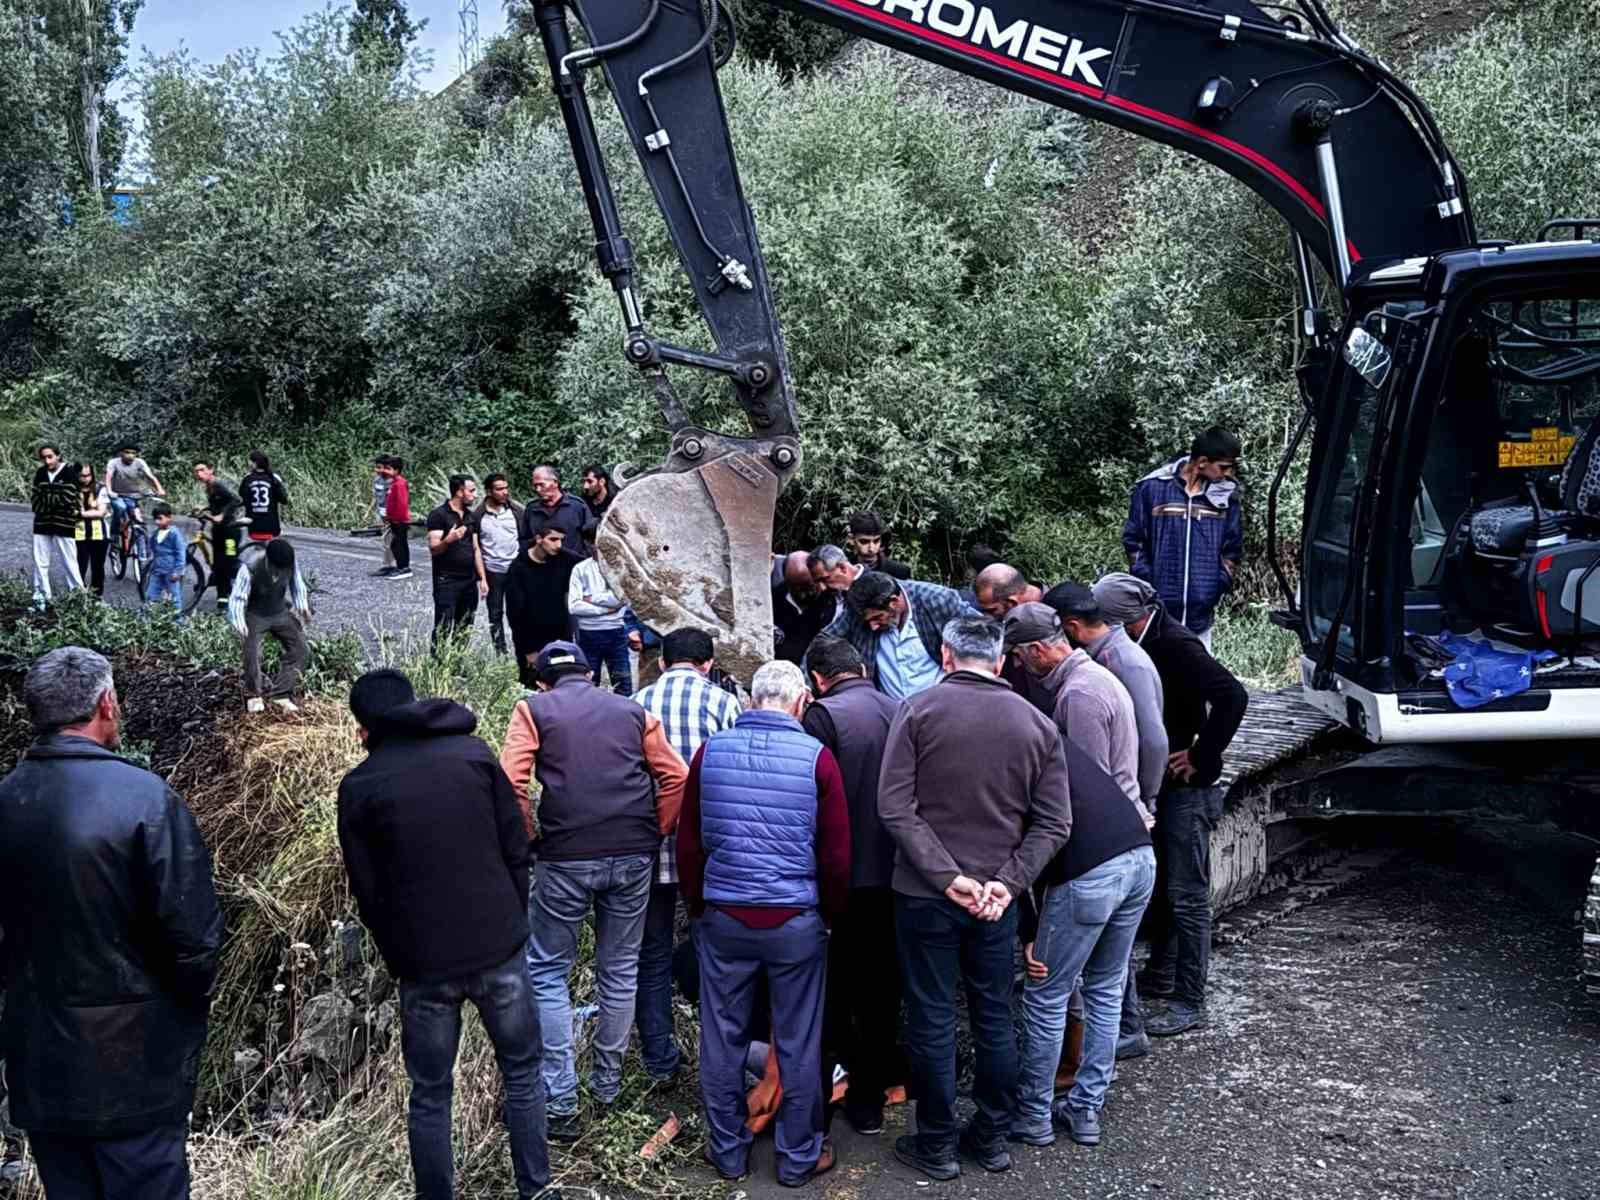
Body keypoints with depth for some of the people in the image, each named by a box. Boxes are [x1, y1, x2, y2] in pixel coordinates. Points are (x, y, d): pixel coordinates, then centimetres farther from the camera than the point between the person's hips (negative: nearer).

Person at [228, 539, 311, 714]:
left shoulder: (291, 564, -19)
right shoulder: (249, 568, -30)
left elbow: (297, 585, 0)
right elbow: (237, 597, -26)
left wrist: (303, 607, -16)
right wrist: (238, 621, -42)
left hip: (281, 613, 4)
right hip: (255, 615, -4)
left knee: (299, 648, -8)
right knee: (252, 653, -18)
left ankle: (280, 693, 1)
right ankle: (253, 695, 7)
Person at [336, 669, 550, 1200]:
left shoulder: (358, 787, -2)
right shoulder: (473, 752, -1)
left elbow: (367, 893, 1)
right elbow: (516, 850, 0)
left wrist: (399, 958, 13)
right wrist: (511, 922, 11)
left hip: (423, 963, 0)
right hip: (499, 949, 1)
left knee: (430, 1093, 14)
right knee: (522, 1072, 16)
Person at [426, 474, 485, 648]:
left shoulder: (470, 516, 14)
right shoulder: (438, 515, -8)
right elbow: (433, 548, -15)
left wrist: (482, 578, 11)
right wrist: (448, 540, -35)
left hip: (469, 581, 7)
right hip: (447, 581, -7)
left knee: (465, 630, 9)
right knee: (443, 630, -7)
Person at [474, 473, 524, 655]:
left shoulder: (516, 510, -1)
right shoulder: (478, 515, -4)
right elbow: (474, 547, 2)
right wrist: (481, 576, 0)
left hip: (515, 568, 0)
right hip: (492, 571, 0)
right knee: (495, 614, 9)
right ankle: (500, 652, 18)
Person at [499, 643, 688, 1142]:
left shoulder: (534, 709, 6)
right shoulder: (633, 711, 14)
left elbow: (510, 781, -8)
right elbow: (675, 777, 6)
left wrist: (529, 837, 3)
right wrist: (652, 835, 12)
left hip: (566, 857, -3)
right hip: (633, 857, 3)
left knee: (548, 973, 9)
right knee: (620, 970, 17)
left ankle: (560, 1101, 5)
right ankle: (608, 1082, 28)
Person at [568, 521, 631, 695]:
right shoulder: (580, 569, 0)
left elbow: (621, 597, -14)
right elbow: (573, 607, -10)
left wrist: (592, 598, -10)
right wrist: (606, 609, -11)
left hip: (616, 632, 0)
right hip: (588, 634, 0)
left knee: (623, 684, 5)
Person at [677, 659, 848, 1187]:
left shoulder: (710, 751, -2)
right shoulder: (816, 756, -9)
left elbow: (689, 843, 3)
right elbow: (836, 854, -6)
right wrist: (831, 914, 9)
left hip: (723, 917, 2)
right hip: (796, 920, -2)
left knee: (722, 1039, 14)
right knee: (798, 1044, 11)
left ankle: (728, 1151, 26)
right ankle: (799, 1157, 22)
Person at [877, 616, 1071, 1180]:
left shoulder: (918, 710, -9)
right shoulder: (1037, 724, 1)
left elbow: (895, 806, -16)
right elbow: (1054, 823, -4)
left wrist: (946, 876, -16)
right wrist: (1008, 881, -9)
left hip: (925, 895, -3)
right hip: (997, 896, 3)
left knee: (932, 1019, 9)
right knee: (994, 1016, 16)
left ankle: (937, 1144, 20)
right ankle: (991, 1138, 27)